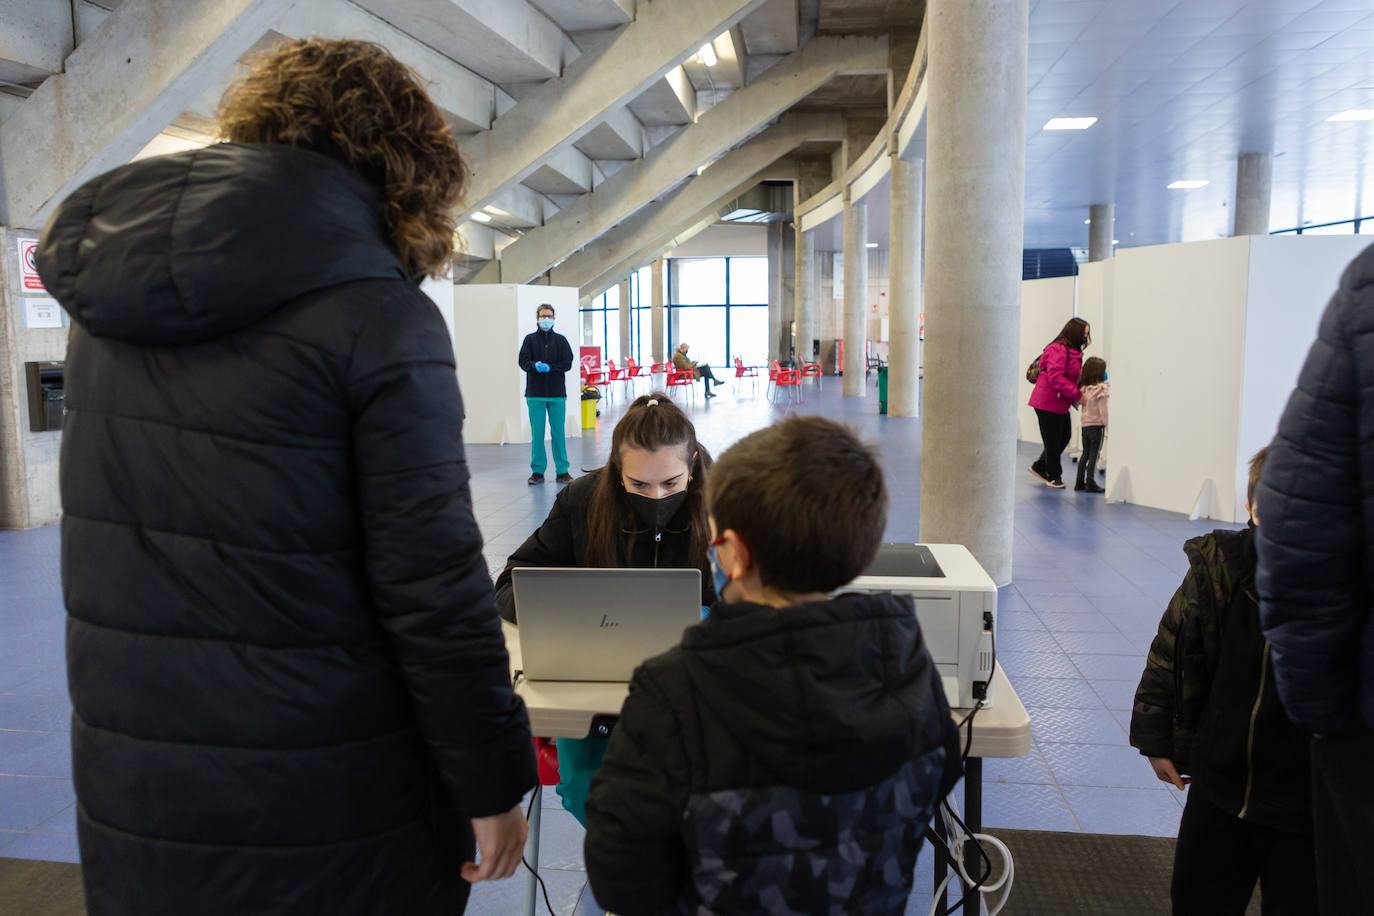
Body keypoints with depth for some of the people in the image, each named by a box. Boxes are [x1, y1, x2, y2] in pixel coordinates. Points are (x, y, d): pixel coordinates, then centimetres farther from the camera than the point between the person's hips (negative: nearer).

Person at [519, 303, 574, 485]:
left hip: (557, 394, 0)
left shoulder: (560, 340, 10)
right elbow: (523, 361, -1)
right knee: (537, 434, 2)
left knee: (558, 432, 2)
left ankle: (562, 471, 9)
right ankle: (537, 471, 9)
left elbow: (567, 363, 1)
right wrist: (535, 366, -22)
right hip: (535, 394, 0)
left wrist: (549, 367, -15)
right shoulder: (530, 339, 9)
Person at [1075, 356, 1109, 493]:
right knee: (1094, 455, -2)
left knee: (1085, 453, 13)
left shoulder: (1084, 388, 4)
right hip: (1097, 425, -6)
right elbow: (1103, 410, -14)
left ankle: (1080, 482, 15)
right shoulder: (1101, 389, -13)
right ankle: (1090, 483, -2)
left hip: (1085, 424, 6)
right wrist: (1108, 426, -10)